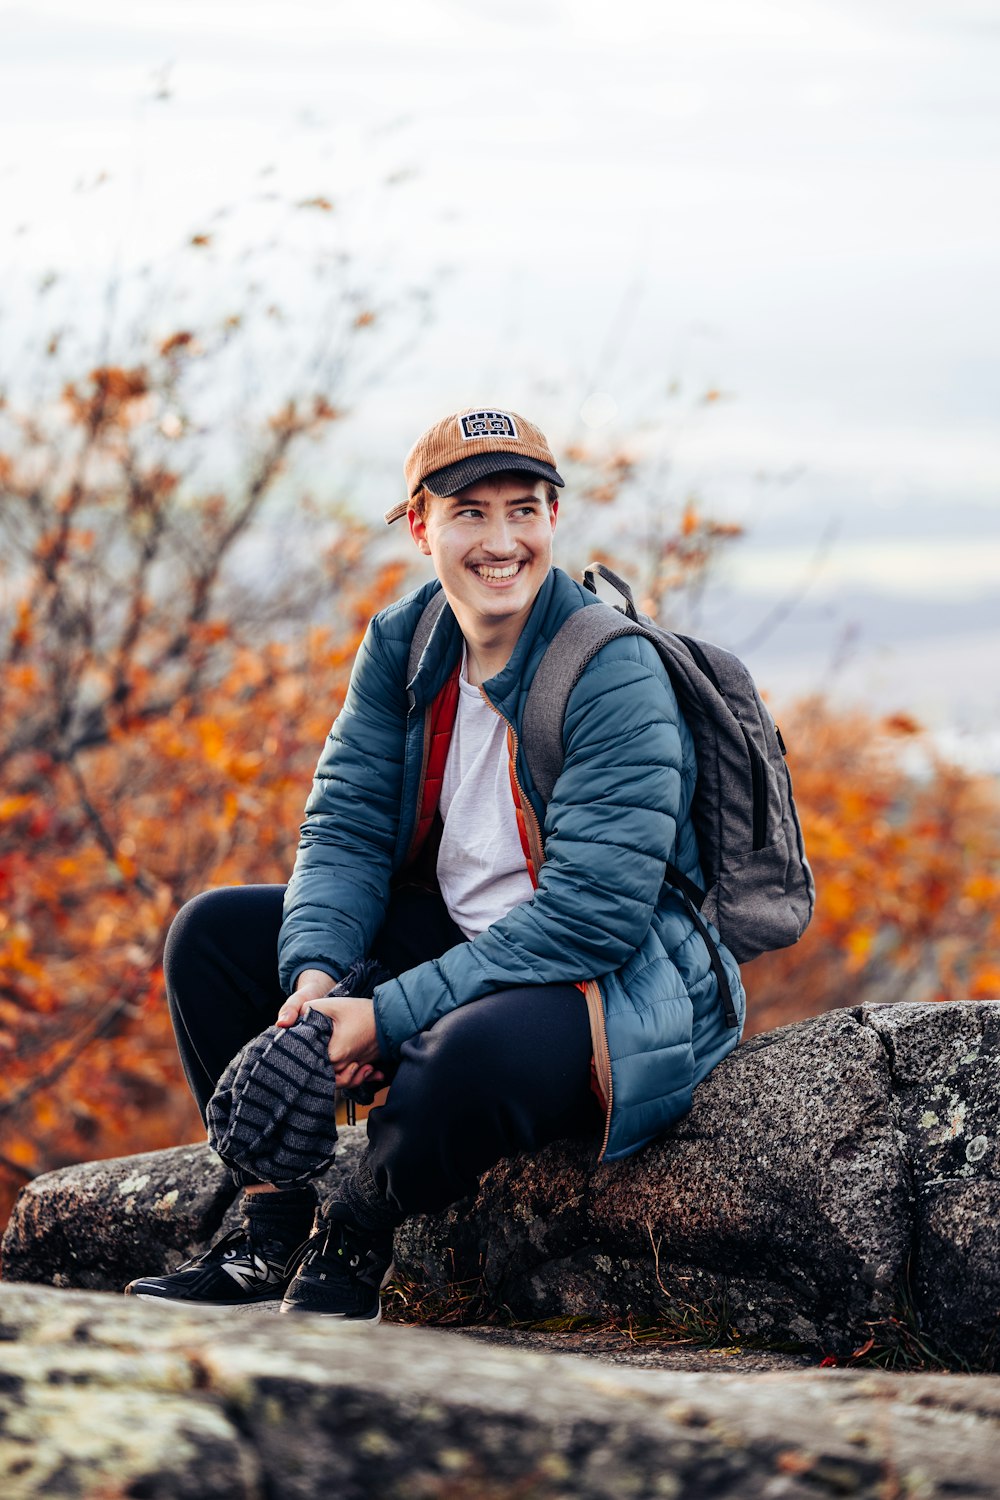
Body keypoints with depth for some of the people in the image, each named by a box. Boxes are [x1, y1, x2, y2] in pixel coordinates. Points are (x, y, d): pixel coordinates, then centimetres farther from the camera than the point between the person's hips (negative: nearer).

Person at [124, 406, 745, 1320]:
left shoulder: (617, 677, -21)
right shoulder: (403, 645, 0)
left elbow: (591, 913, -26)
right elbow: (345, 828, 0)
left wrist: (389, 1014, -28)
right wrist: (315, 977, -21)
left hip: (619, 982, -7)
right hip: (450, 939, 8)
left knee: (473, 1049, -39)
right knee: (212, 933, 1)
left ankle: (353, 1244, -8)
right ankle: (270, 1233, 0)